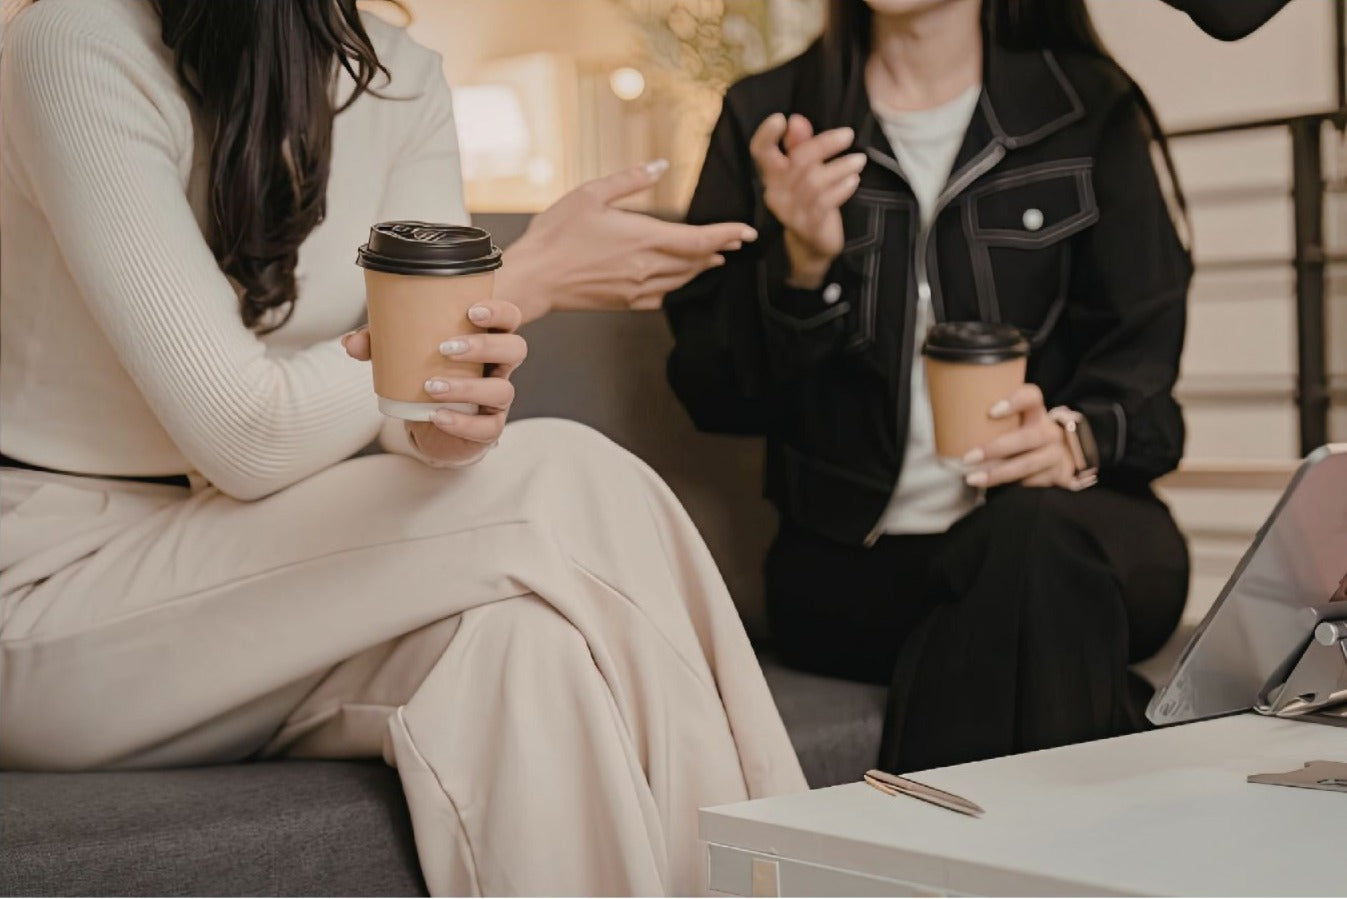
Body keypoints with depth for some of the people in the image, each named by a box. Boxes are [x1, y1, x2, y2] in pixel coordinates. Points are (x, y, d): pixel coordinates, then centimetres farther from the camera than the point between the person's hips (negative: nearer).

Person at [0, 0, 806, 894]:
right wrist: (528, 279, -16)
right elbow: (245, 439, -21)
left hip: (241, 566, 5)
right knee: (566, 493, -19)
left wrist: (457, 419, -30)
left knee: (524, 632, -26)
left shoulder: (401, 77, 3)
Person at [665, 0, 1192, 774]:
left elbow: (1143, 351, 4)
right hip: (849, 559, -1)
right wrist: (801, 267, -16)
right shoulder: (765, 118, 10)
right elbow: (711, 391, 4)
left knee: (1033, 535, -33)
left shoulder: (1087, 109, 9)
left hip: (1066, 524, 1)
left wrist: (1077, 439, -20)